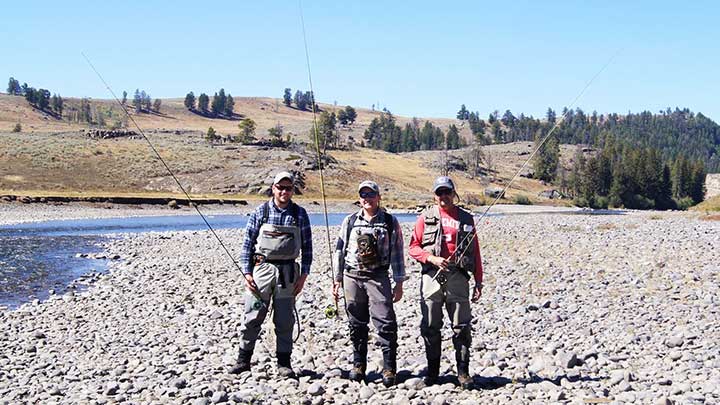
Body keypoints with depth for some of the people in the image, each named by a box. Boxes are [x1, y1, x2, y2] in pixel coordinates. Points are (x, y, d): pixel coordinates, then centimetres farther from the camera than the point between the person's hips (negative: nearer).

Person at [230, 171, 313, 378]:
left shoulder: (300, 214, 5)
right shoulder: (261, 212, 2)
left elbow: (307, 246, 8)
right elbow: (247, 242, 3)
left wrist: (303, 275, 1)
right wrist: (247, 273, -3)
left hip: (288, 272, 1)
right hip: (262, 268, -1)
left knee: (285, 320, 6)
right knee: (253, 317, 0)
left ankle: (284, 363, 15)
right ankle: (243, 359, 11)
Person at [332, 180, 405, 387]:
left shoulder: (390, 222, 7)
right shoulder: (350, 221, 10)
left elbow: (397, 253, 7)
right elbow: (339, 250, 13)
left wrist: (399, 283, 3)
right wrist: (337, 279, 8)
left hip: (378, 277, -2)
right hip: (352, 277, 2)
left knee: (385, 322, -10)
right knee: (357, 325, 8)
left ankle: (389, 369, -4)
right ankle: (358, 365, 20)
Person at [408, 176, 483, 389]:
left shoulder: (466, 219, 12)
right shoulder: (426, 217, 8)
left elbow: (475, 252, 13)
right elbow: (413, 247, 5)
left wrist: (478, 281, 9)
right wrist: (432, 258, -12)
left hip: (458, 278, 0)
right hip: (432, 277, 0)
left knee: (461, 327, 0)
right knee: (430, 327, 5)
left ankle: (463, 372, 9)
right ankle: (432, 370, 16)